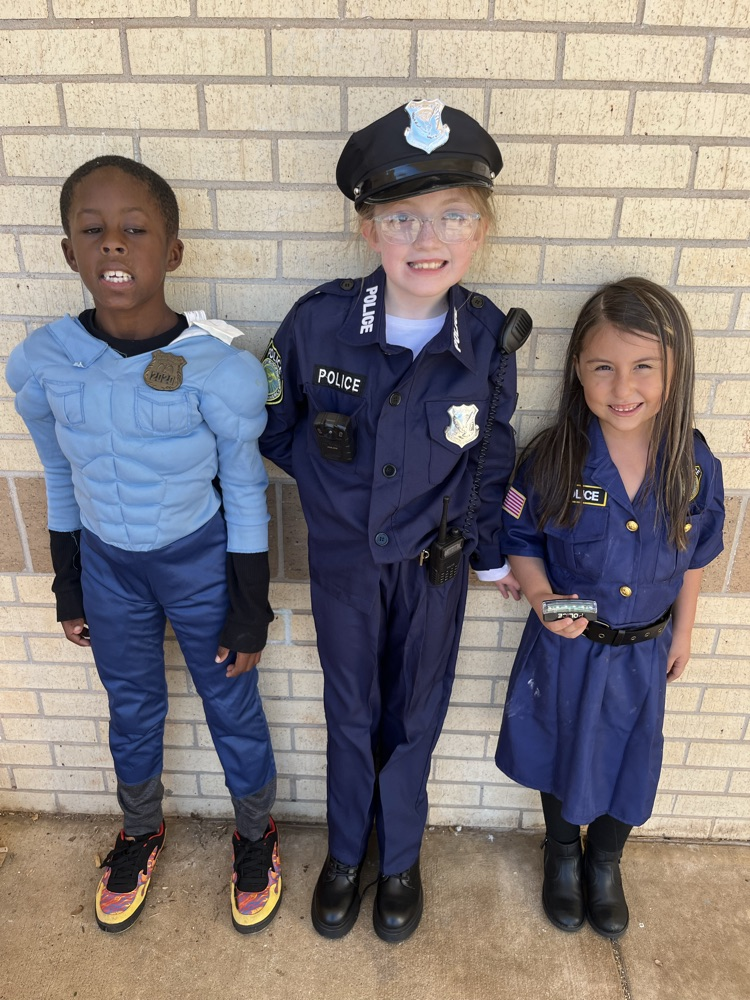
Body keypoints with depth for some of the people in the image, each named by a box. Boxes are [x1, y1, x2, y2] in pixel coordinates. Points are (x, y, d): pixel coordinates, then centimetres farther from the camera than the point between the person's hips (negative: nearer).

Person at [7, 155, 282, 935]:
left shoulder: (219, 369, -23)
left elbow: (246, 496, -12)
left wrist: (250, 615, -7)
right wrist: (67, 591, 10)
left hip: (200, 564, -3)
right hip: (106, 566, 3)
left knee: (232, 707, 16)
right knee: (131, 709, 24)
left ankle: (255, 833, 46)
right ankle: (141, 830, 53)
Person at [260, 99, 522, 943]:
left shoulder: (487, 336, -15)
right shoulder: (319, 321, -18)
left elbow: (493, 459, -2)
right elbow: (275, 426, -1)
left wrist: (492, 552, 6)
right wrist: (334, 483, -4)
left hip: (433, 561, 0)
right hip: (343, 557, 0)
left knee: (414, 716, 17)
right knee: (350, 715, 18)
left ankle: (401, 859, 45)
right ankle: (346, 855, 46)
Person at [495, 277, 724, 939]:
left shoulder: (694, 464, -14)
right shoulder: (551, 458, -20)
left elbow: (694, 556, 2)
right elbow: (522, 542, -7)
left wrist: (682, 632, 10)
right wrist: (543, 598, -25)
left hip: (644, 650, 2)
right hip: (568, 645, -1)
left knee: (629, 761, 21)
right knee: (562, 752, 20)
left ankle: (605, 862, 52)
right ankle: (562, 854, 51)